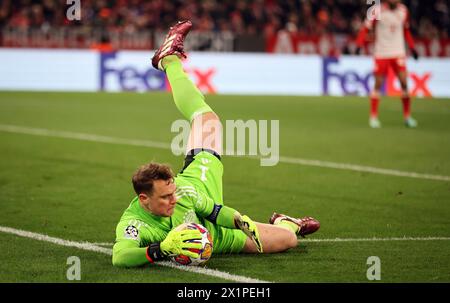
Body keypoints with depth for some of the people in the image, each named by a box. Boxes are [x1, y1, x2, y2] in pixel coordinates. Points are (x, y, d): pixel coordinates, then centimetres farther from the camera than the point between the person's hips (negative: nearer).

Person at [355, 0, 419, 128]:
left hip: (398, 53, 2)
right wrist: (359, 44, -18)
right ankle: (373, 116, 11)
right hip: (381, 54, -2)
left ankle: (407, 116, 6)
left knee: (404, 82, -6)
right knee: (378, 84, 1)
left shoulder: (403, 10, 3)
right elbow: (365, 28, -6)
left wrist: (412, 48, 13)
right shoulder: (378, 10, -9)